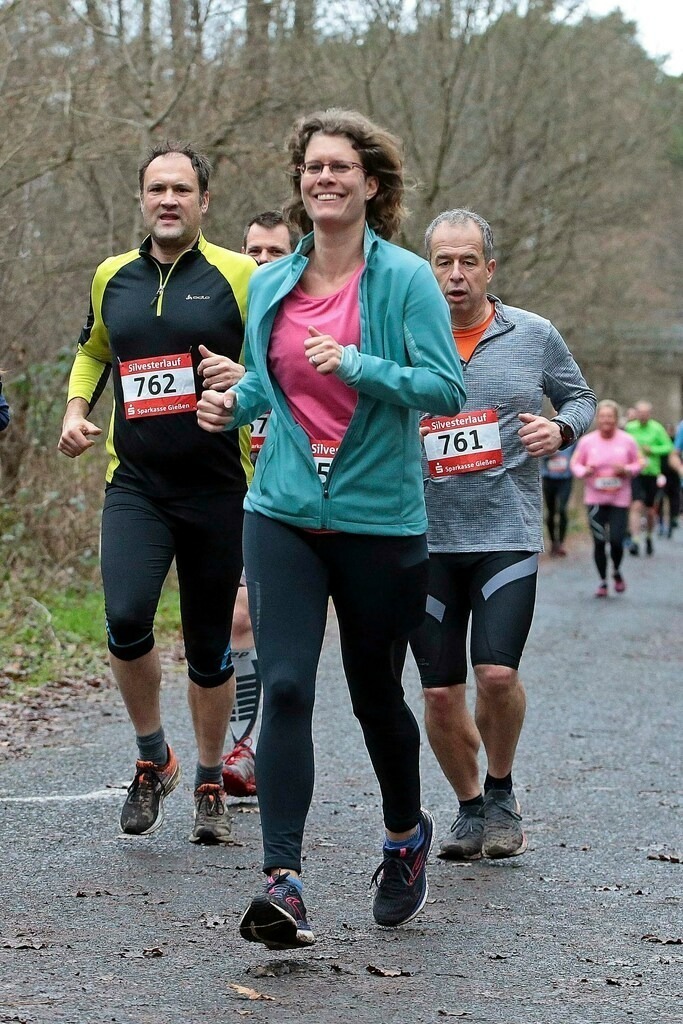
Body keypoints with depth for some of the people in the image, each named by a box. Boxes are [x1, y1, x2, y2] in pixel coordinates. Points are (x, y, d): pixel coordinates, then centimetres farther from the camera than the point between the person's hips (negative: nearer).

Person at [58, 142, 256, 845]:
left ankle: (209, 785, 27)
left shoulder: (239, 277, -3)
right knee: (126, 618, -19)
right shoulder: (112, 277, 9)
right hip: (135, 485, 2)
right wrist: (76, 409, 10)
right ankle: (152, 758, 4)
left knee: (209, 649, 7)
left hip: (218, 490, -2)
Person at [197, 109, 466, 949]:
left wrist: (357, 365, -25)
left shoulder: (404, 279, -7)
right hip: (284, 513, 3)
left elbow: (446, 387, -12)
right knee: (284, 688, -12)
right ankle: (282, 882, -15)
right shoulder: (270, 284, 8)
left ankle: (406, 835, 39)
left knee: (374, 693, 11)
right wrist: (233, 403, 1)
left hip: (380, 520, -3)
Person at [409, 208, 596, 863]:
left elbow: (580, 397, 17)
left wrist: (560, 429, -4)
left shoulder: (534, 336, 4)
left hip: (507, 534, -1)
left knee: (497, 673, -16)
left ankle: (501, 792, 11)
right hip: (427, 539, 1)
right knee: (440, 693, 2)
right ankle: (469, 807, 25)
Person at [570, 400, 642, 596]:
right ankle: (603, 581, 17)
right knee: (599, 542, 0)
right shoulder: (587, 441, -1)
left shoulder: (627, 441, 0)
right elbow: (575, 463, 8)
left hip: (619, 499, 0)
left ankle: (617, 571, 22)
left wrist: (627, 470, -12)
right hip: (595, 499, 0)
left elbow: (638, 463, 9)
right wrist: (584, 471, -14)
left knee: (616, 540, -9)